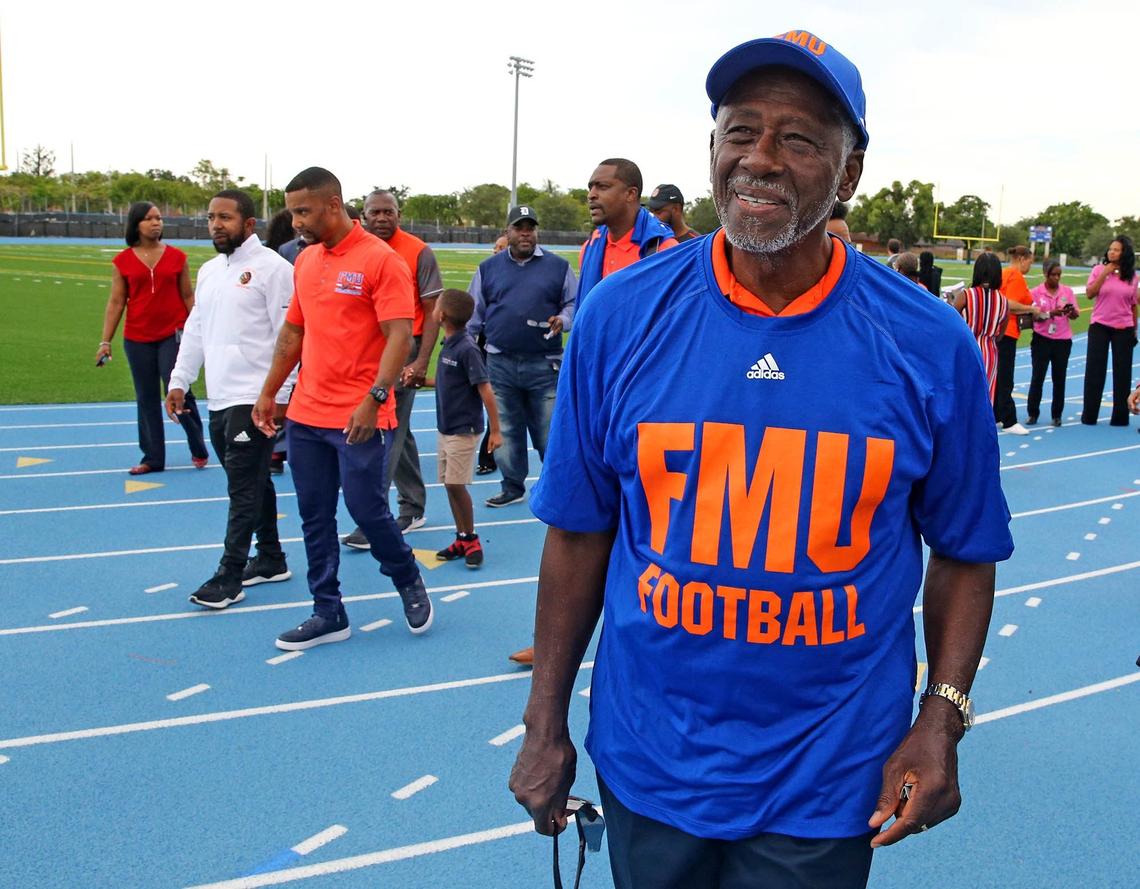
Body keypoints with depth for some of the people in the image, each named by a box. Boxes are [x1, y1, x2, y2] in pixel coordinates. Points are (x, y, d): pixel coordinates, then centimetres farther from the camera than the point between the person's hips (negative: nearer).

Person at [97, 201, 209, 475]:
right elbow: (116, 302, 4)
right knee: (146, 398, 7)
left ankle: (198, 450, 14)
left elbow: (188, 297, 7)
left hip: (173, 336, -2)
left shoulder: (176, 257, 2)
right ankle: (153, 458, 16)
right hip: (137, 339, 2)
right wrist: (106, 341, 1)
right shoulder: (122, 262, 2)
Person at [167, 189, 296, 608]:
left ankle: (229, 577, -1)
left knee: (244, 489, -5)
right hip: (219, 399, 8)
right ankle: (271, 560, 27)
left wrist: (281, 395, -16)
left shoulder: (272, 268, -9)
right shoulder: (209, 271, 16)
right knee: (254, 484, 16)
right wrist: (179, 381, 17)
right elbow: (195, 330, 22)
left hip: (255, 399, -8)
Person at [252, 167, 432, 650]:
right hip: (305, 413, 7)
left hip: (359, 418, -7)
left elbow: (400, 335, -16)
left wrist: (373, 398, -24)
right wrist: (268, 392, 18)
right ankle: (328, 614, 20)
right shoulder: (306, 260, 12)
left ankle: (408, 580, 26)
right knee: (314, 516, 9)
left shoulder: (380, 260, -10)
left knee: (367, 509, -1)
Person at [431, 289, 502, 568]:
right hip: (446, 428, 8)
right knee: (449, 484, 10)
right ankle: (462, 539, 19)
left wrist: (495, 431, -17)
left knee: (456, 484, -7)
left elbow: (486, 391, -18)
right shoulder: (449, 345, 6)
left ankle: (471, 540, 9)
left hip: (464, 429, -8)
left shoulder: (467, 349, -19)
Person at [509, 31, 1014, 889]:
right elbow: (580, 531, -3)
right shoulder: (620, 316, -9)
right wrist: (545, 726, 0)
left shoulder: (929, 344, -10)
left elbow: (965, 550, 1)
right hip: (649, 764, 1)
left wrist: (943, 717, -8)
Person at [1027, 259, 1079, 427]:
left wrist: (1071, 311, -19)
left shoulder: (1067, 291, 4)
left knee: (1059, 378, 6)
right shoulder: (1036, 292, -3)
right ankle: (1032, 414, 8)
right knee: (1037, 377, -1)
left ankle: (1056, 415, 14)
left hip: (1063, 340, 2)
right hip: (1042, 339, -2)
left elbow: (1075, 315, 3)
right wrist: (1051, 313, -25)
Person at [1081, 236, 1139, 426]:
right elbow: (1089, 293, -10)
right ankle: (1089, 415, 9)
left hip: (1123, 328, 1)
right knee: (1094, 371, 2)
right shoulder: (1099, 270, 0)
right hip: (1099, 326, -1)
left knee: (1122, 373, 3)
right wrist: (1104, 273, -15)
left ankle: (1120, 416, 11)